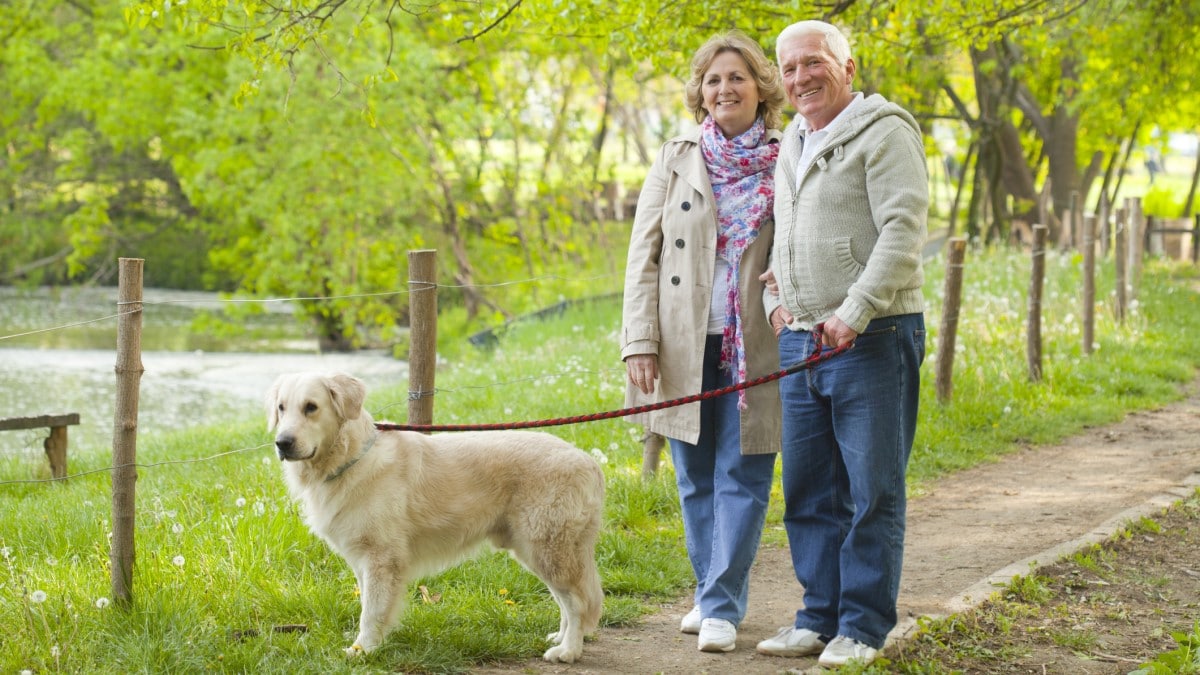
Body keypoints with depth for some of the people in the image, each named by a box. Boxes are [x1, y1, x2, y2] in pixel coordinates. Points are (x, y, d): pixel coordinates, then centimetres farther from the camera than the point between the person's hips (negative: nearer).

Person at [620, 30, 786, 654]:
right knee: (696, 480, 8)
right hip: (686, 346, 2)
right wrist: (640, 343, -5)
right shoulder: (676, 160, 7)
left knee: (742, 478, -3)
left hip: (754, 349, -2)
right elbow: (642, 256, 4)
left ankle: (723, 607, 1)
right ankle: (711, 594, 20)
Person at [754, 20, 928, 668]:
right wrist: (776, 298, 14)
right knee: (808, 490, 11)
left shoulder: (882, 132, -7)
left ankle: (864, 627, 4)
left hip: (871, 339, -8)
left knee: (872, 490, -2)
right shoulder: (790, 145, 19)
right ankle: (820, 617, 20)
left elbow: (903, 231, -17)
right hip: (801, 341, 8)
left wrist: (853, 313, -21)